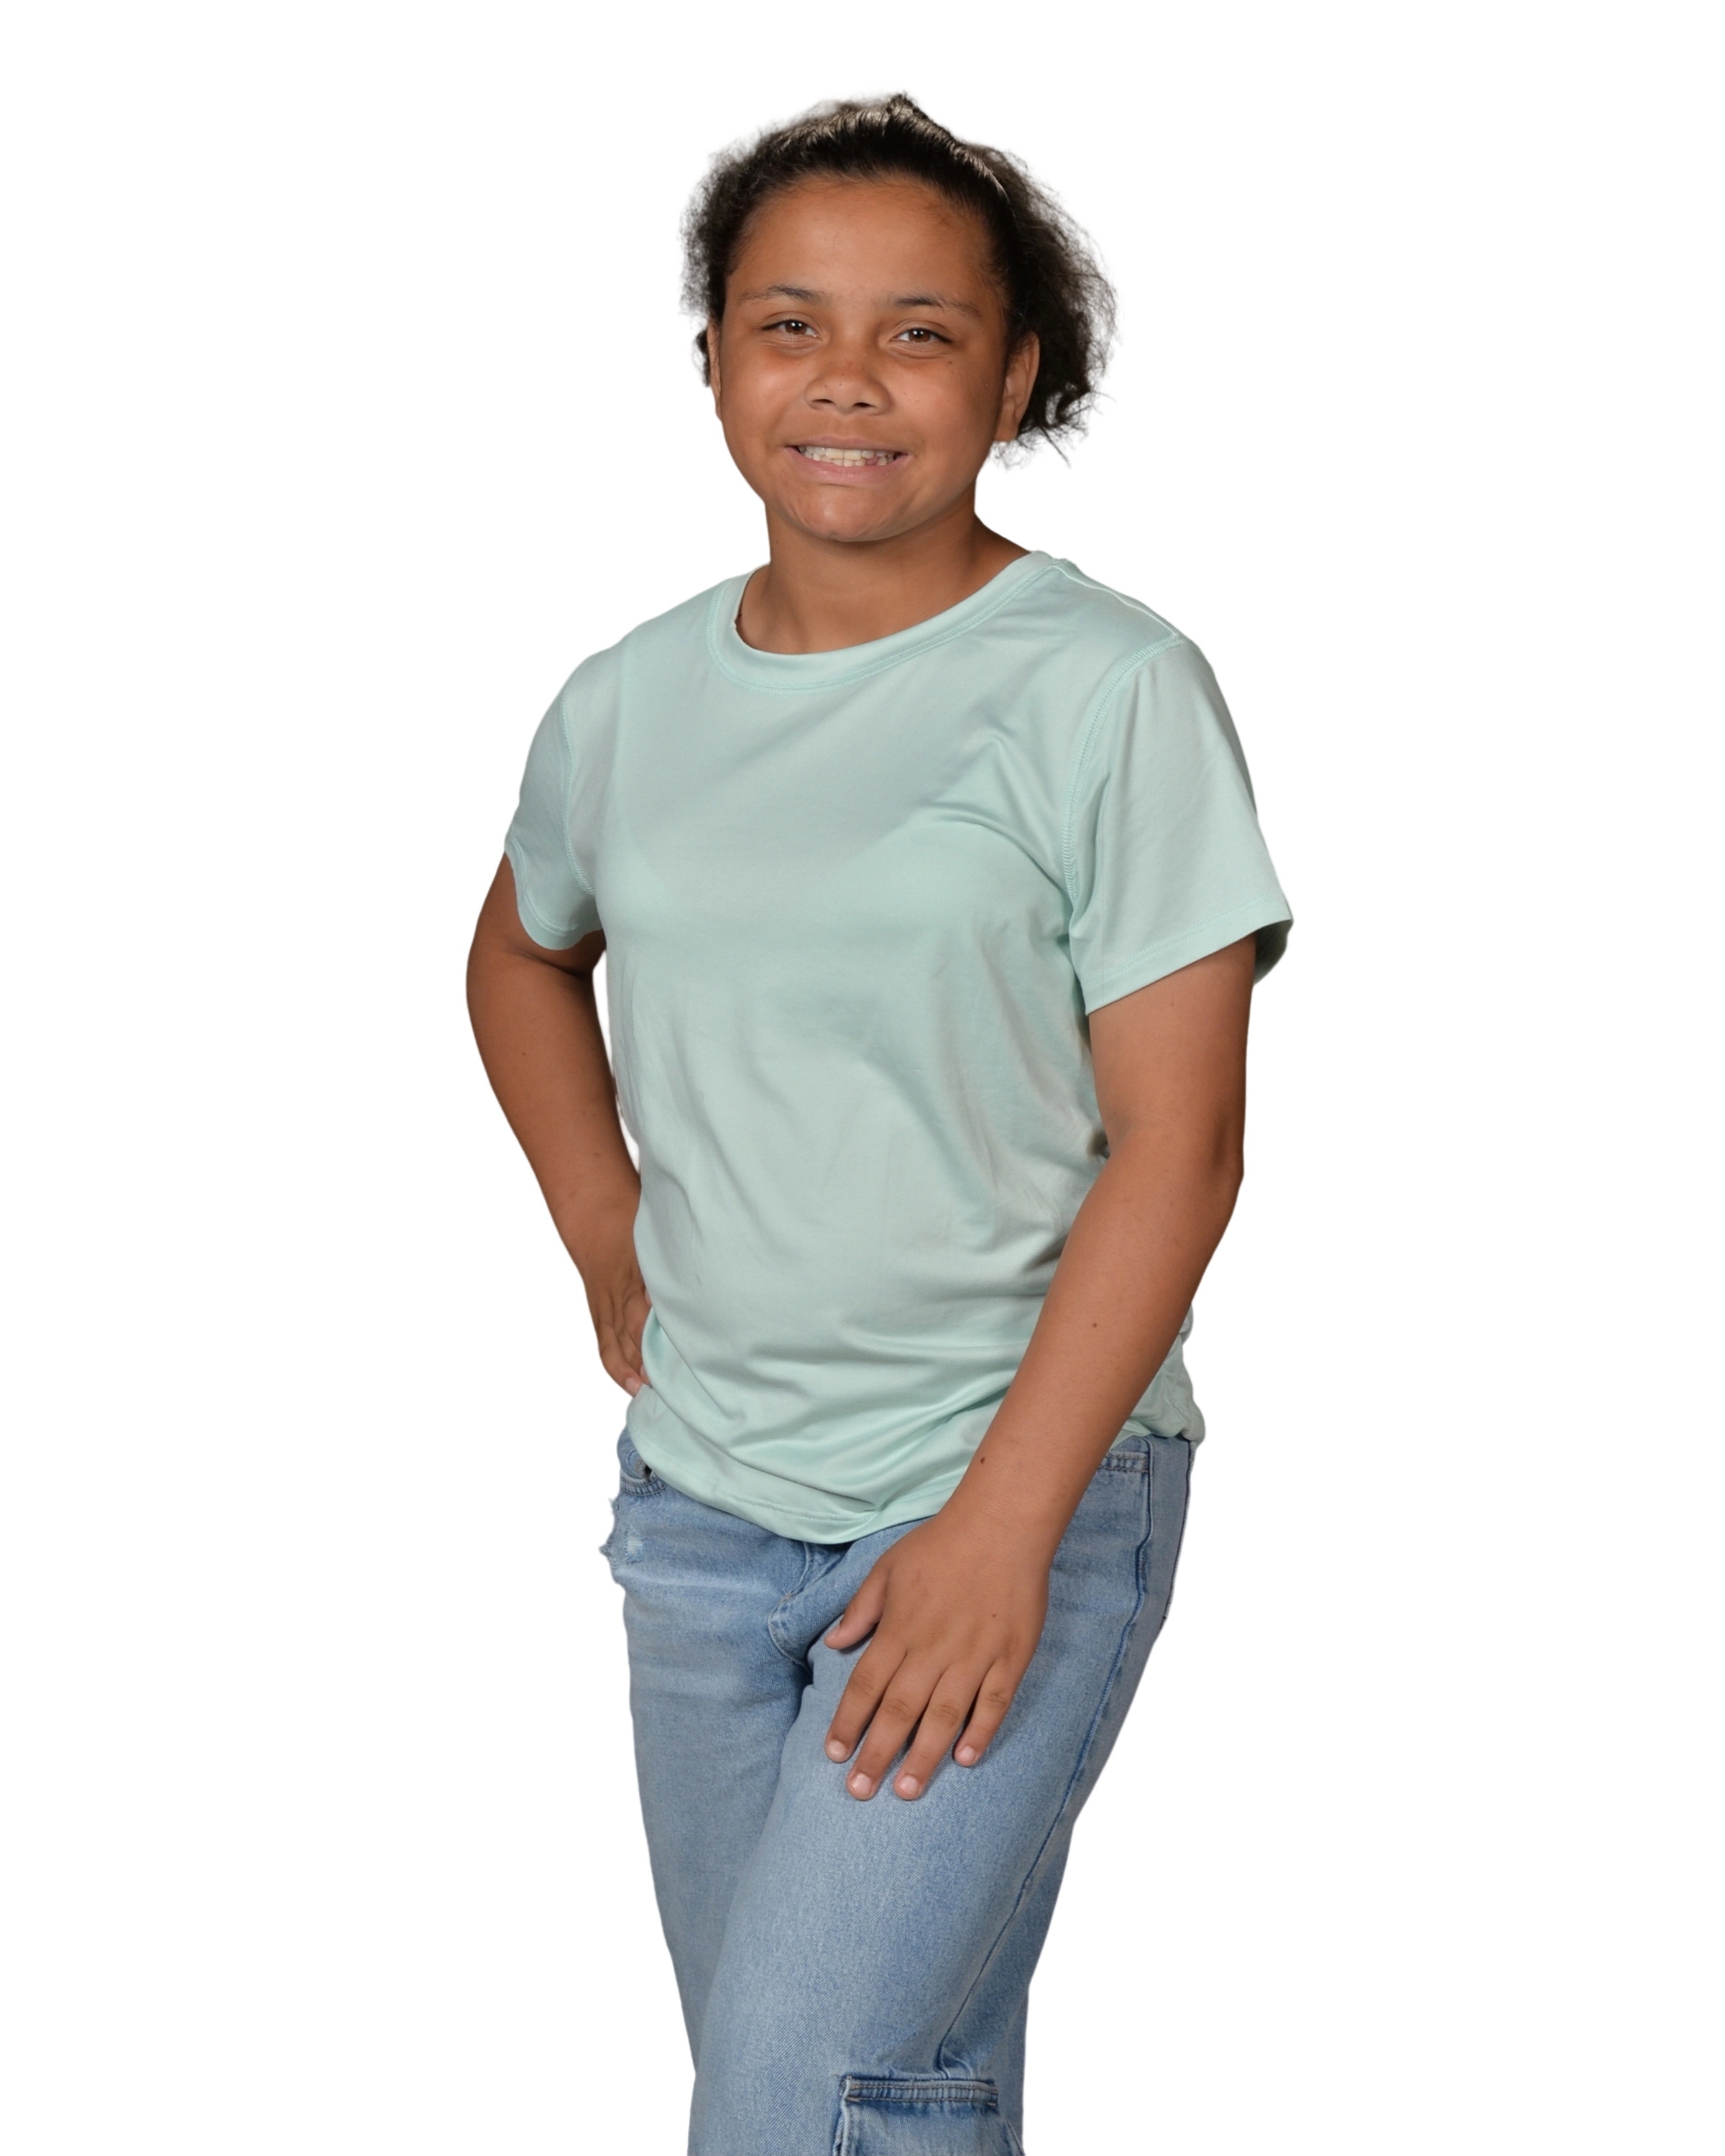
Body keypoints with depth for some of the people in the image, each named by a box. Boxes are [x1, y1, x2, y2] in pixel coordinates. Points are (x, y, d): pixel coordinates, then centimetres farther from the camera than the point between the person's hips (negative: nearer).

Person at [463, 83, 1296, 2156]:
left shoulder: (1106, 687, -12)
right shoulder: (631, 697, 4)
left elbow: (1177, 1147, -14)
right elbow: (517, 955, 25)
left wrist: (1001, 1531, -17)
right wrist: (607, 1248, 12)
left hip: (1014, 1494, -5)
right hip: (696, 1498, 5)